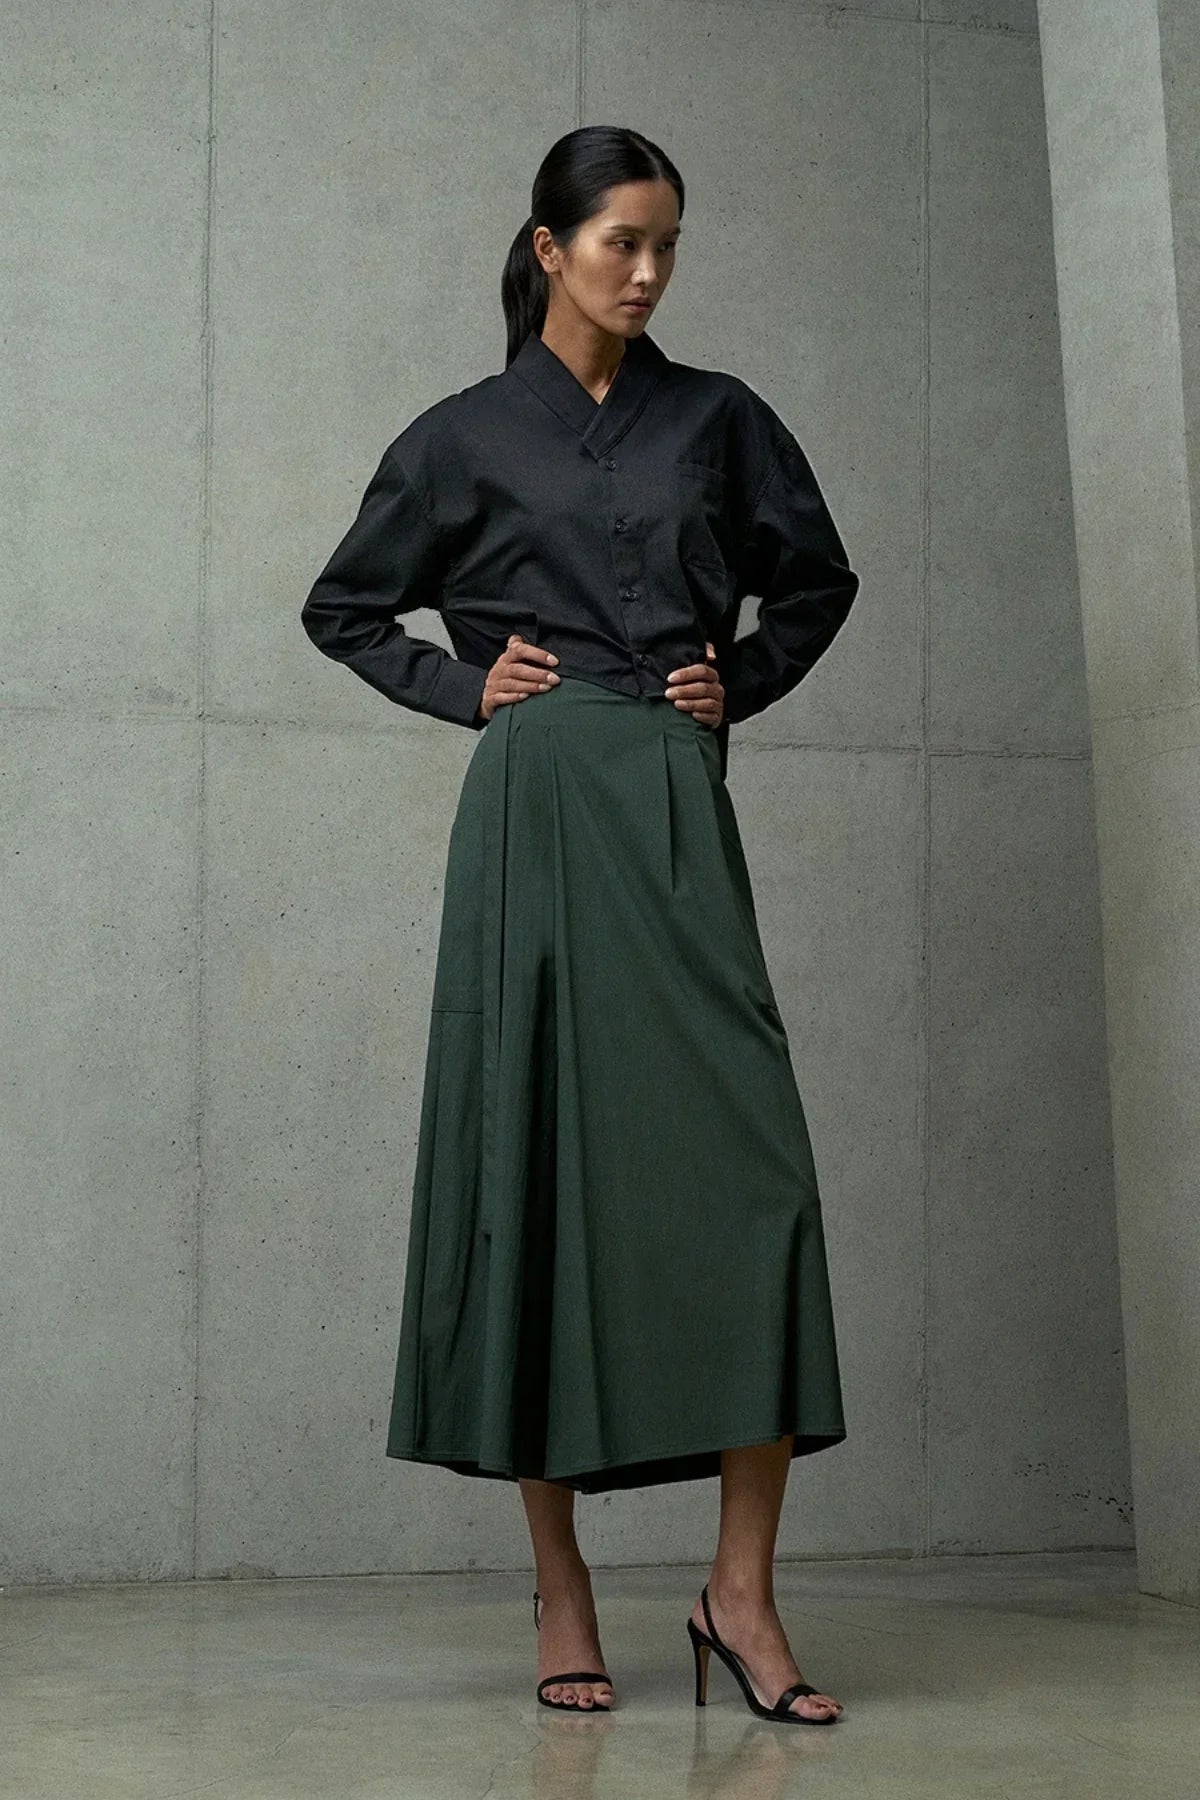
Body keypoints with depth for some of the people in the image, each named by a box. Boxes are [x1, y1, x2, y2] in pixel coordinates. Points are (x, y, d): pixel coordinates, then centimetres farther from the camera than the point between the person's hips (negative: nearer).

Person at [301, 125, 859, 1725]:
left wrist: (741, 684, 9)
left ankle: (742, 1590, -6)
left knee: (748, 1157, -11)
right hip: (535, 809, -1)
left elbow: (818, 580, 25)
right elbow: (344, 609, 18)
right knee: (537, 1160, -2)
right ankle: (561, 1591, 7)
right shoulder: (467, 437, 9)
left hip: (676, 810, 2)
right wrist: (463, 686, 4)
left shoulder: (718, 419, 13)